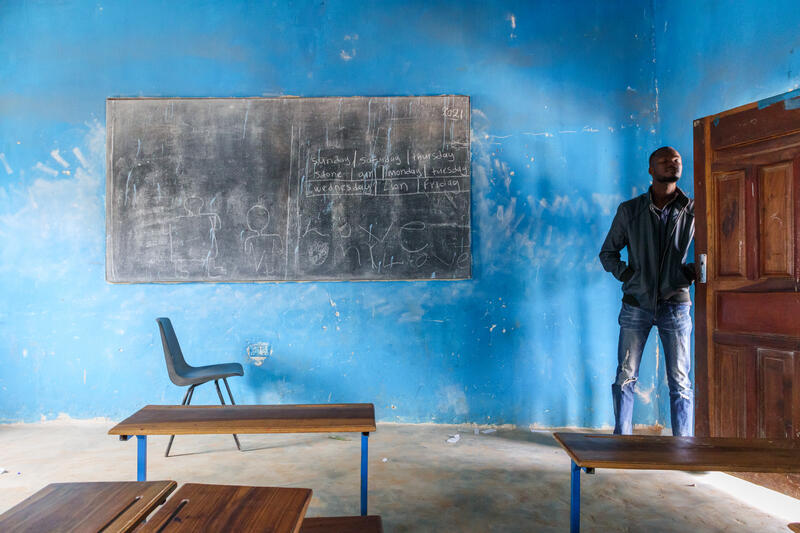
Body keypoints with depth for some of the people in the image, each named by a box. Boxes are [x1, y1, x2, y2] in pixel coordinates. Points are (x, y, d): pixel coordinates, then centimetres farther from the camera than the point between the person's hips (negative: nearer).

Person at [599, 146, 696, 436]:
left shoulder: (693, 210, 3)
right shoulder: (629, 210, 3)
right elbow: (607, 252, 11)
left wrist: (692, 271, -7)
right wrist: (625, 273, -4)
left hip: (676, 305, 0)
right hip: (636, 305, 0)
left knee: (680, 382, 4)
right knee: (625, 377, 4)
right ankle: (621, 440, 17)